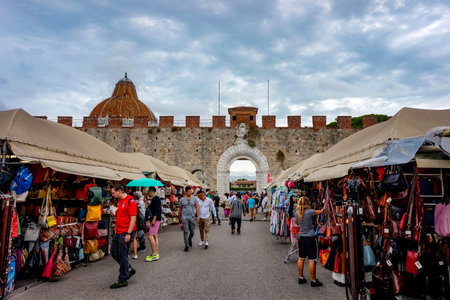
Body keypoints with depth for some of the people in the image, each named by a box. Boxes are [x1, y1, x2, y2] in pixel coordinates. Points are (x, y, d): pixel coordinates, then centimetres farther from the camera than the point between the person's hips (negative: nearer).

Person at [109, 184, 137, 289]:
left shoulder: (130, 201, -14)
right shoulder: (119, 201, 15)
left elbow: (133, 218, -18)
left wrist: (128, 233, -21)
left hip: (126, 233, -9)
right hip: (118, 233, 9)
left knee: (123, 256, -2)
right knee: (114, 253, 15)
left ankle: (123, 280, 11)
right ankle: (129, 269, 29)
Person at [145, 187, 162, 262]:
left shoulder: (156, 199, -12)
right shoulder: (153, 199, 18)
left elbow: (156, 210, -20)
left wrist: (154, 219, -23)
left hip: (156, 220, -10)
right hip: (154, 220, 10)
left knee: (150, 236, -13)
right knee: (154, 236, 11)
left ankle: (154, 254, -10)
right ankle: (156, 253, 15)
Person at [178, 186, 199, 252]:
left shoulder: (194, 198, 2)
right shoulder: (182, 199, 1)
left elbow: (197, 208, 1)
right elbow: (180, 209, 10)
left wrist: (198, 216, -5)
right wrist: (179, 217, 14)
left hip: (192, 217, 1)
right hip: (184, 217, -1)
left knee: (192, 231, 9)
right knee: (186, 231, -5)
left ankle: (190, 239, 39)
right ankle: (186, 245, 2)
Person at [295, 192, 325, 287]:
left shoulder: (297, 213, 2)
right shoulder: (310, 212, -16)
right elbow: (321, 211, -8)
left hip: (301, 238, 6)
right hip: (310, 238, -6)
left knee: (301, 258, 15)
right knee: (312, 260, 2)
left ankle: (300, 278, 25)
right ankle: (313, 281, 11)